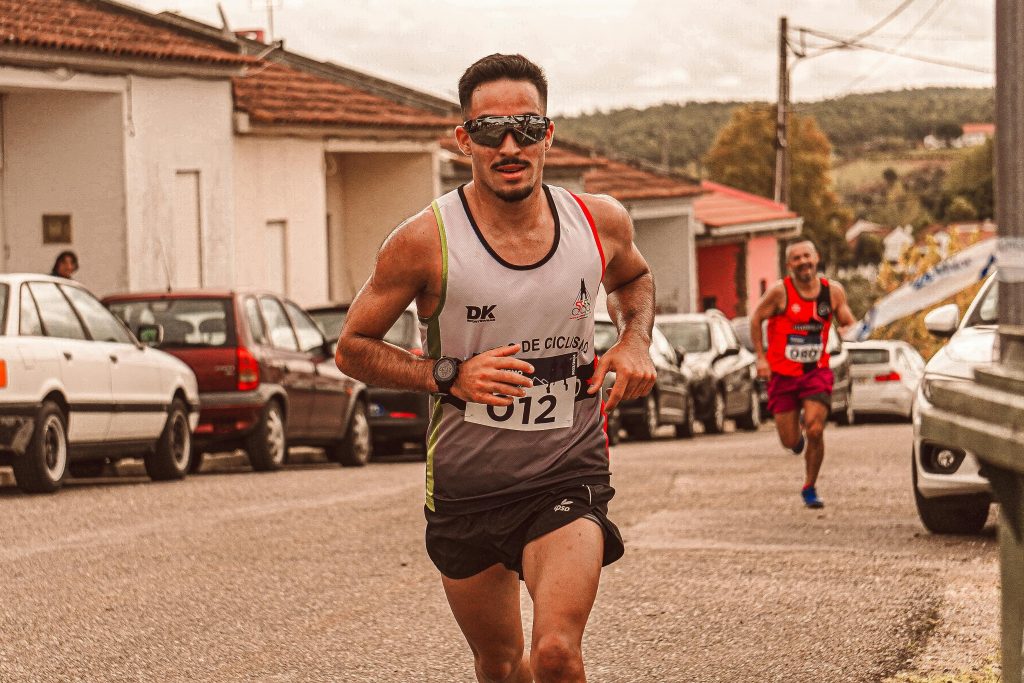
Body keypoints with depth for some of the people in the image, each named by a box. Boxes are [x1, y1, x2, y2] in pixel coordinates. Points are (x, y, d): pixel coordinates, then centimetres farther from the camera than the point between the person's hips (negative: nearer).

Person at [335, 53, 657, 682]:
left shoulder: (601, 222, -3)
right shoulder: (426, 241, -13)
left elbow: (634, 278, 21)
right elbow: (353, 347, -3)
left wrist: (635, 343, 0)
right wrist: (450, 378, -18)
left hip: (569, 472, 0)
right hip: (468, 483, 0)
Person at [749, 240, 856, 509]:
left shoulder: (833, 291, -3)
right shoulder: (780, 291, -12)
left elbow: (849, 323, 7)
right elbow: (756, 319, 0)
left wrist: (851, 329, -18)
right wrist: (760, 358, -5)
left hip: (817, 372, 1)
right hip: (782, 374, -1)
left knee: (815, 431, -15)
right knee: (790, 441, 1)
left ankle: (810, 487, 8)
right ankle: (797, 433, 42)